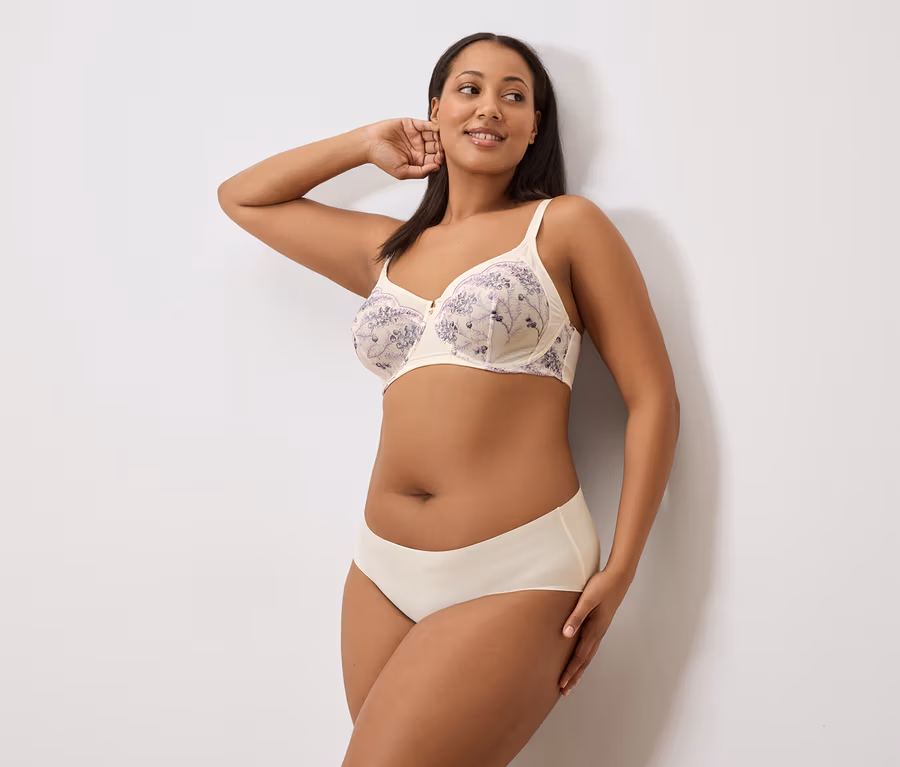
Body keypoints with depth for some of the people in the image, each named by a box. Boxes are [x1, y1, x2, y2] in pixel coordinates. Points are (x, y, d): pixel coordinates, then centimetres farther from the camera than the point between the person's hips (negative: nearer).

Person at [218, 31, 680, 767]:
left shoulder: (564, 225, 2)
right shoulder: (388, 250, 14)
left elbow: (653, 397, 0)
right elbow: (241, 198, 27)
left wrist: (619, 571, -6)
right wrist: (367, 145, 18)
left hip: (514, 577, -5)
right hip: (382, 571, 5)